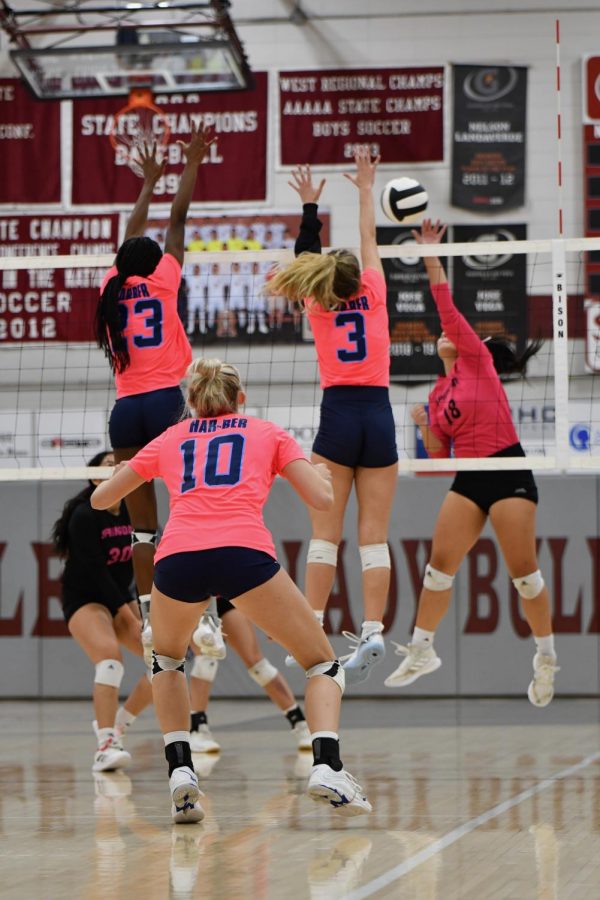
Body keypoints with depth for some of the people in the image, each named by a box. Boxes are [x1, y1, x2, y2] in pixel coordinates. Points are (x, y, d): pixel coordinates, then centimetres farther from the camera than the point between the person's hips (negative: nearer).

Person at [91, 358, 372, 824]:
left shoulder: (170, 440, 29)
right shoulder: (267, 433, 25)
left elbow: (100, 498, 39)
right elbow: (321, 498, 14)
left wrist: (120, 472, 62)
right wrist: (322, 473, 38)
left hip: (177, 556, 2)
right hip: (244, 552, -2)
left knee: (167, 659, 33)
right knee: (323, 663, 14)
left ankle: (180, 770, 14)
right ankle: (326, 767, -11)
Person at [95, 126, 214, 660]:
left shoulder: (113, 286, 13)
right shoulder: (162, 280, 3)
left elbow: (133, 235, 28)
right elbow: (178, 220, 10)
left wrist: (149, 182, 40)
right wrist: (192, 165, 19)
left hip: (126, 409, 4)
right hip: (166, 400, -4)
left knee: (142, 524, 4)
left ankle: (151, 617, 0)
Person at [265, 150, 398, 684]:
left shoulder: (318, 306, 7)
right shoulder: (374, 295, 7)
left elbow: (307, 254, 23)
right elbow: (369, 238, 21)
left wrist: (310, 206, 33)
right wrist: (365, 187, 33)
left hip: (338, 415, -1)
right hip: (378, 415, 1)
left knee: (325, 533, -1)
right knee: (374, 535, -3)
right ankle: (373, 632, -13)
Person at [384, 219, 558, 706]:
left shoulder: (478, 361, 1)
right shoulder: (439, 393, 17)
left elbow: (447, 307, -10)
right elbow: (439, 455, 17)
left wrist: (431, 256, -11)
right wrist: (425, 427, -1)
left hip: (508, 472, -6)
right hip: (469, 478, 7)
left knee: (523, 567, -7)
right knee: (440, 561, -1)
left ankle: (547, 657, 4)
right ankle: (421, 648, 8)